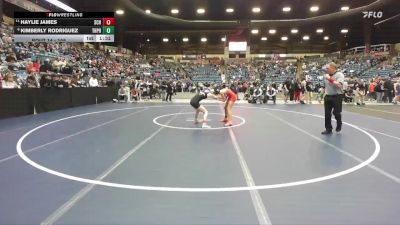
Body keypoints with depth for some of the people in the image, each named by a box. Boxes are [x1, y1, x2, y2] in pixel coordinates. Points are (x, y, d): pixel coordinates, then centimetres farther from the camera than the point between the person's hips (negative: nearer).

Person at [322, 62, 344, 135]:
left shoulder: (339, 75, -8)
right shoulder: (327, 76, 11)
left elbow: (338, 85, -23)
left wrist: (330, 79, -21)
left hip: (337, 96, -5)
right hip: (328, 97, 6)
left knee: (336, 113, -2)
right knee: (327, 114, 5)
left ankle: (339, 124, 26)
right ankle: (328, 129, 14)